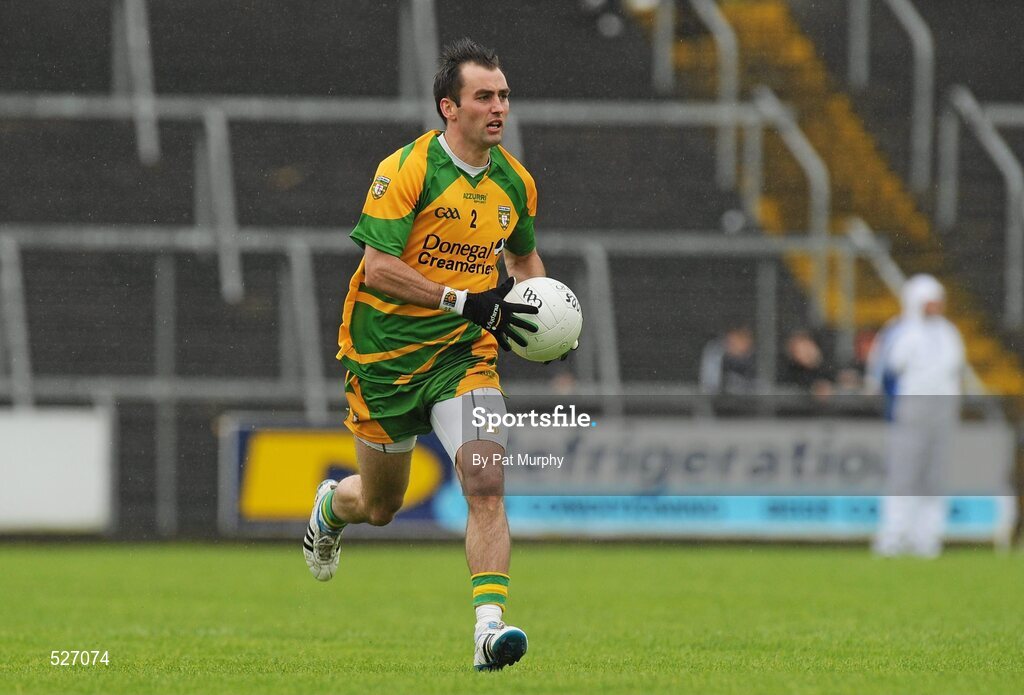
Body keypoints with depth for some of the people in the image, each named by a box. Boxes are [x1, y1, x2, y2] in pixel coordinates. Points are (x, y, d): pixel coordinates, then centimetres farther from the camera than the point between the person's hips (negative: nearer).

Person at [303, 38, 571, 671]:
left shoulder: (515, 182, 3)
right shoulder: (406, 170, -16)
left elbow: (524, 255, 23)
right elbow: (378, 268, -21)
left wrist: (540, 305, 2)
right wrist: (465, 300, -27)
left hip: (465, 355, 3)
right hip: (386, 353, -3)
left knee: (486, 481, -20)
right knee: (382, 506, 13)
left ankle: (489, 625, -25)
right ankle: (332, 506, 50)